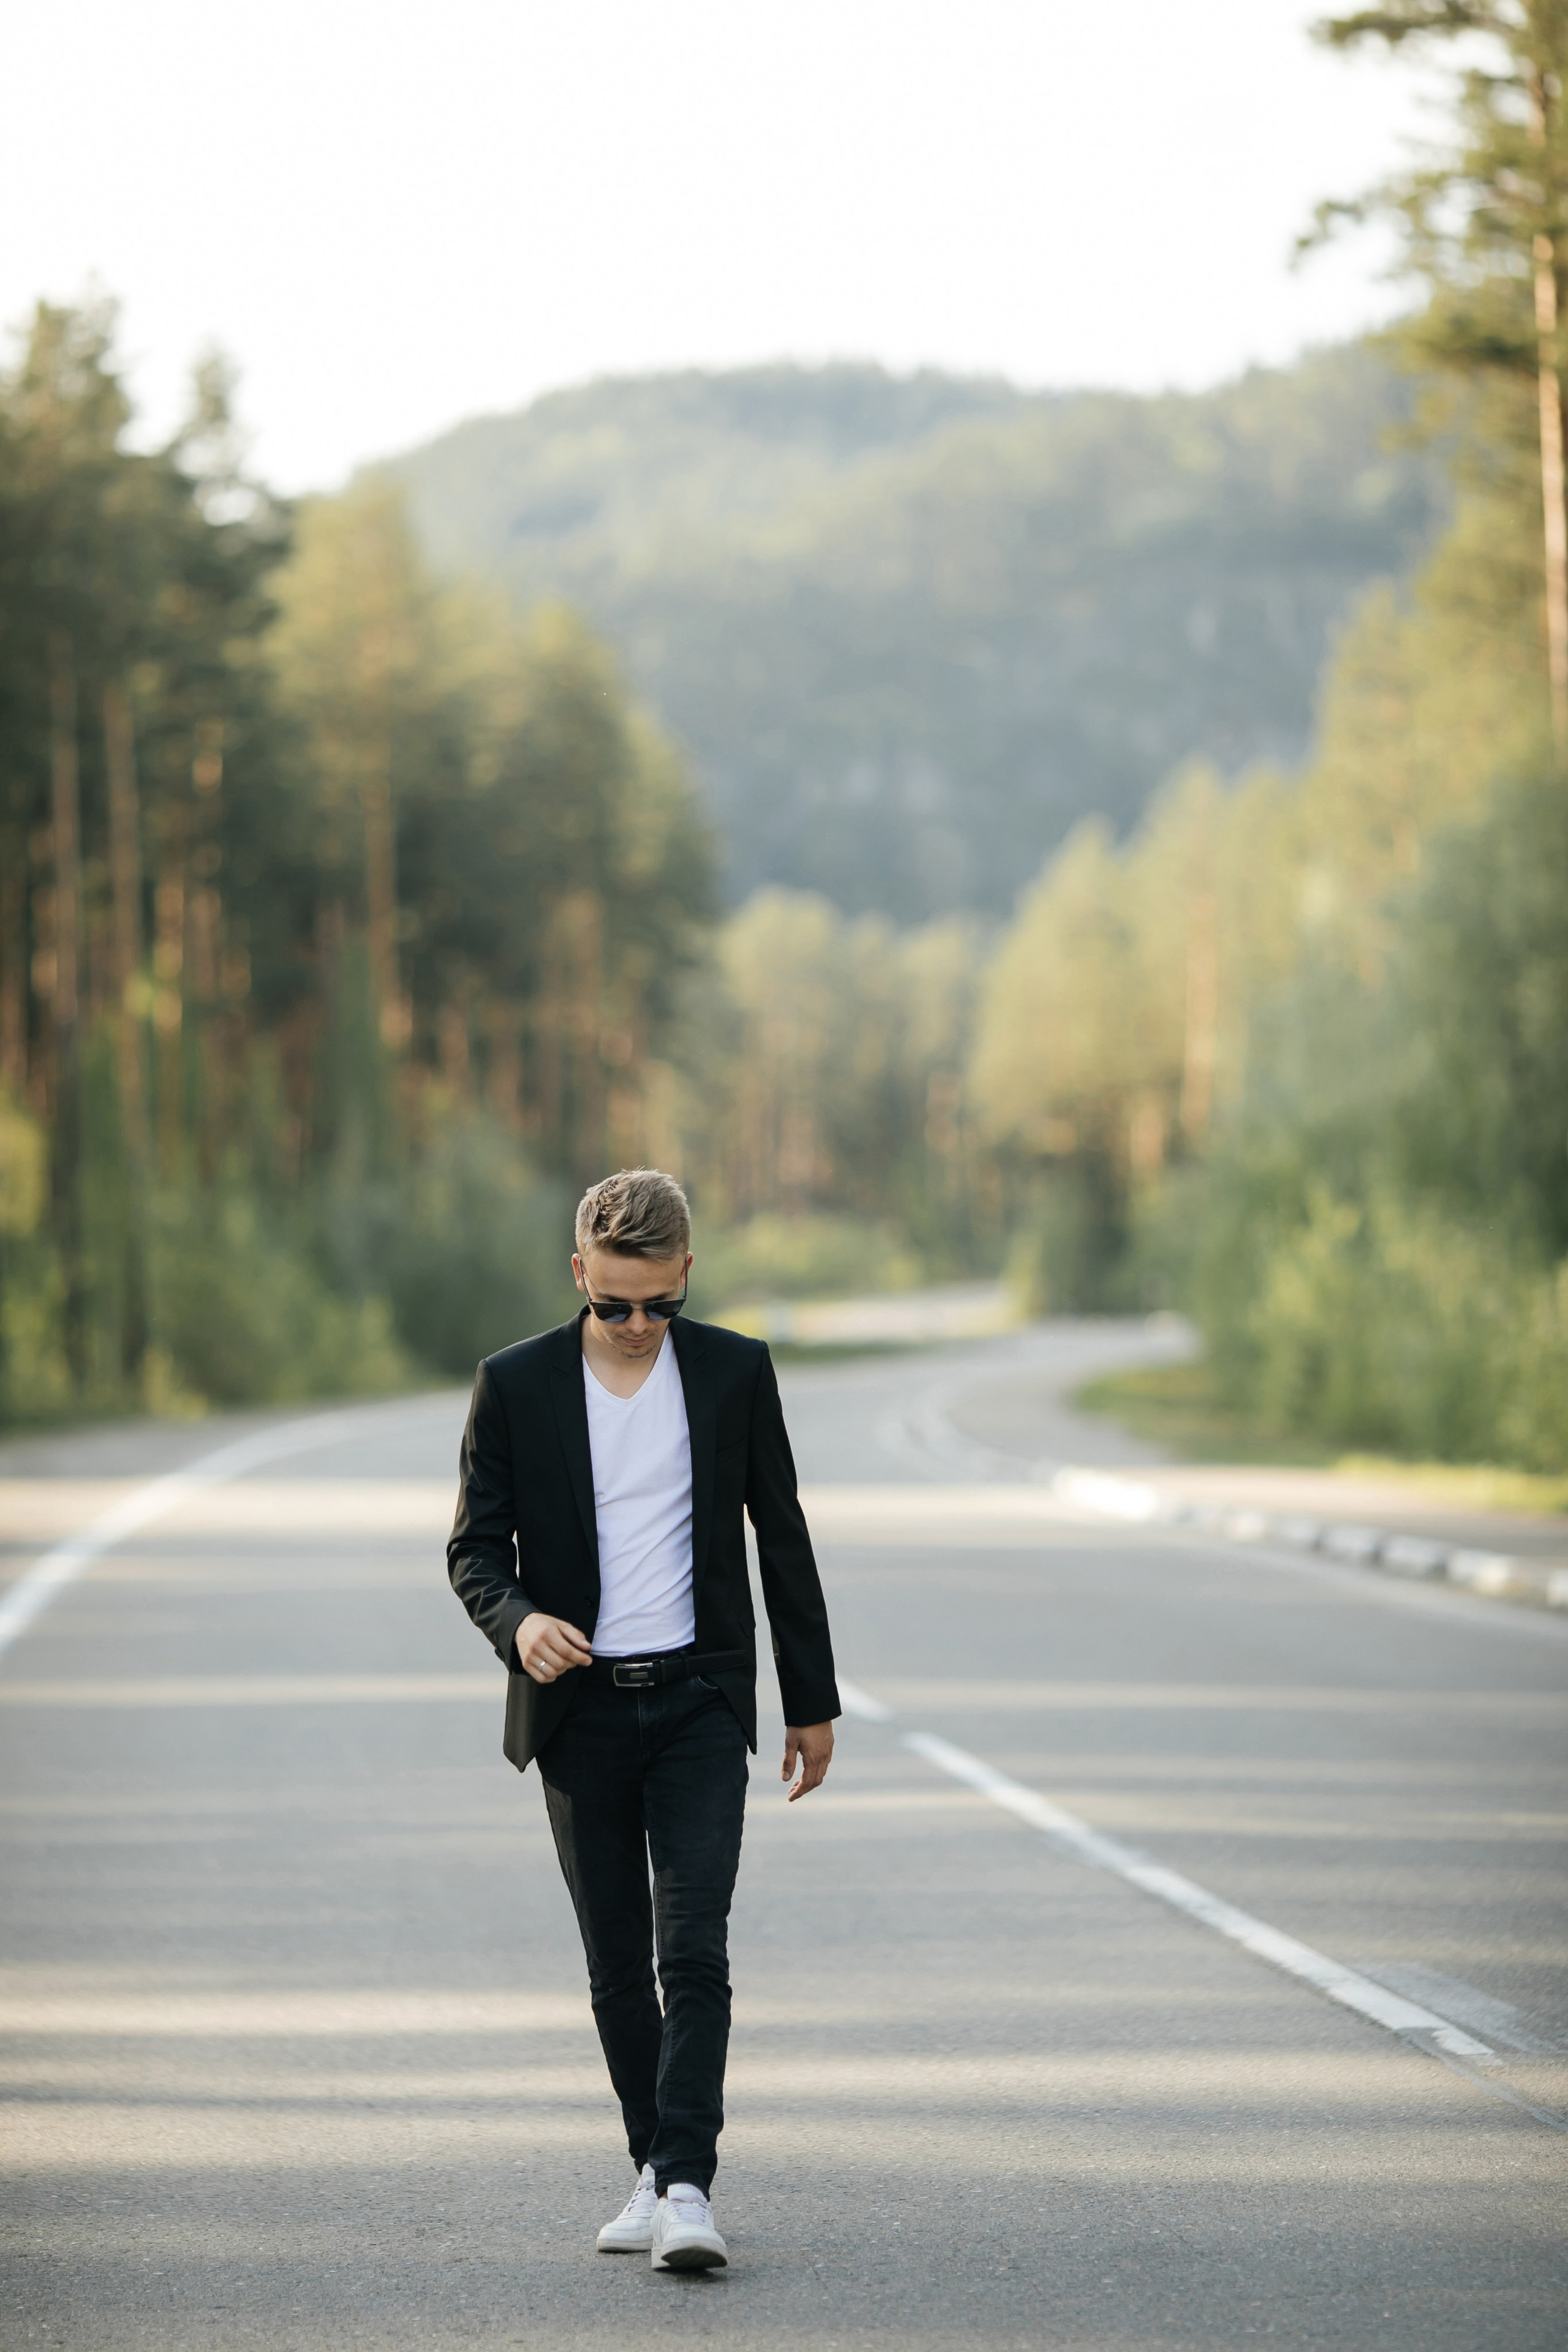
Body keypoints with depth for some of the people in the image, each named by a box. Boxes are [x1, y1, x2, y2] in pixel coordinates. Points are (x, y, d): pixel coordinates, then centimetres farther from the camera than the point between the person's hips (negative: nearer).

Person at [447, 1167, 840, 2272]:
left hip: (700, 1700, -1)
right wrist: (519, 1620, -21)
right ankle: (655, 2168, 20)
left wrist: (813, 1702, 8)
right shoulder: (515, 1383, -1)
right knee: (617, 1964, 8)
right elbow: (474, 1548, 2)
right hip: (579, 1710, 1)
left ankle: (687, 2186, -17)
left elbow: (783, 1539, 8)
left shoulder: (735, 1372, 1)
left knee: (694, 1952, -13)